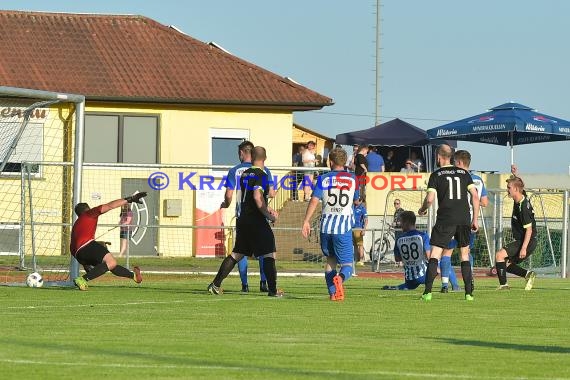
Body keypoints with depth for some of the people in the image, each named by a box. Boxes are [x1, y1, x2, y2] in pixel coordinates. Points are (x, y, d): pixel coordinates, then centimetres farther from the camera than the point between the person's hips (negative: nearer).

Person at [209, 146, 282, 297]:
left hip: (242, 220, 8)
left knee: (237, 254, 14)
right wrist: (269, 215, -13)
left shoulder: (245, 174, 13)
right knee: (269, 254, 1)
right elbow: (257, 197, -24)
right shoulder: (261, 175, -12)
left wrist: (266, 208, 24)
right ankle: (272, 289, -1)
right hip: (256, 222, -8)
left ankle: (216, 284, 11)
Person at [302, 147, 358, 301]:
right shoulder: (352, 179, 6)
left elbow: (314, 200, -7)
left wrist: (306, 221, -6)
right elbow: (356, 200, 20)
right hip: (344, 227, -1)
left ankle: (332, 293, 13)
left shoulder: (324, 179, 2)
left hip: (326, 225, 1)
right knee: (347, 263, 0)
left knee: (330, 259, 19)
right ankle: (340, 277, -33)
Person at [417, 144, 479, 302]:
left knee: (434, 254, -2)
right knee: (465, 255, 12)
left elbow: (430, 199, -8)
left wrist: (422, 209, 14)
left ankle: (428, 291, -12)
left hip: (445, 220, -3)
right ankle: (469, 293, 6)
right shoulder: (464, 173, 10)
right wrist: (475, 219, 11)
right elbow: (475, 196, 6)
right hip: (464, 220, 3)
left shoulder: (436, 175, 0)